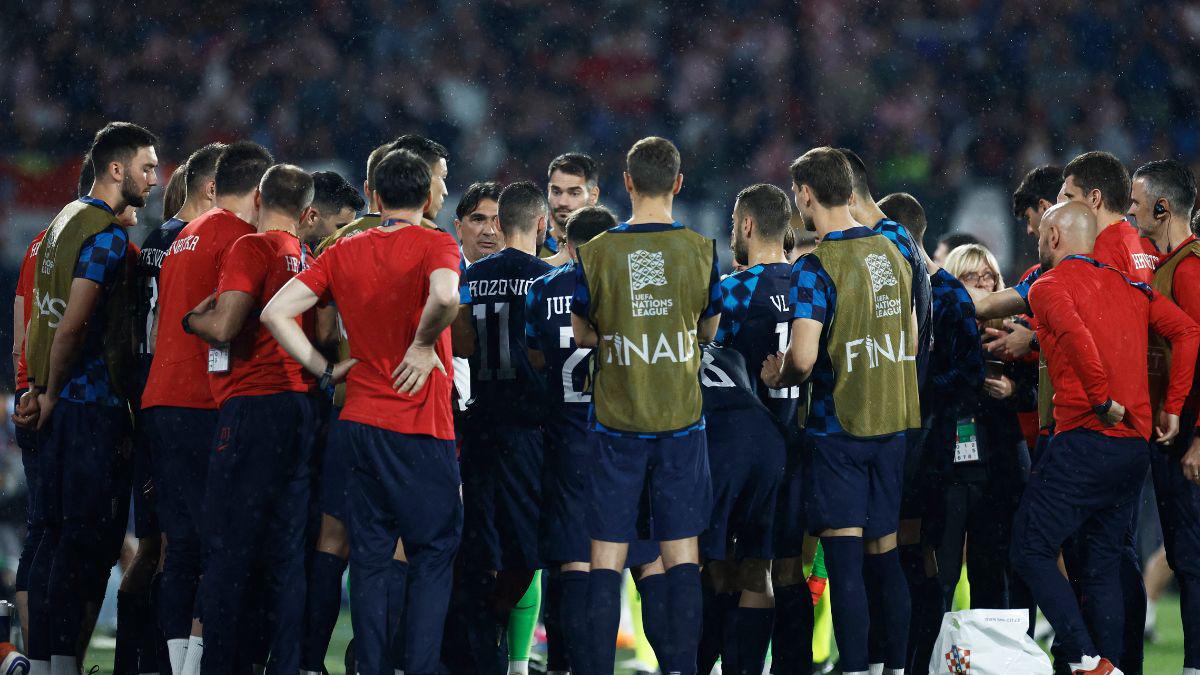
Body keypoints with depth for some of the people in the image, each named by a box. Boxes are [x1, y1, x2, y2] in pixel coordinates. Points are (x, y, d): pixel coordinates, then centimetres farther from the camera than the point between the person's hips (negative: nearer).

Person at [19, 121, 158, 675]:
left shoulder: (66, 220, 18)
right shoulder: (108, 235, -13)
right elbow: (74, 324, -19)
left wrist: (40, 386, 15)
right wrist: (51, 393, -8)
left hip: (63, 401, 9)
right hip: (91, 402, -9)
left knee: (59, 533, 11)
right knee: (86, 533, -8)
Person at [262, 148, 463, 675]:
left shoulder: (343, 253, 6)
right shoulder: (434, 245, -7)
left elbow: (276, 312, 1)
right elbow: (445, 296, -29)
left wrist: (325, 370, 5)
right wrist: (423, 345, -12)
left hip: (360, 420, 4)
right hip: (422, 425, -4)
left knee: (371, 557, 9)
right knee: (432, 556, 2)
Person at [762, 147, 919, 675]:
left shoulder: (815, 268, -14)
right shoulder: (891, 253, 8)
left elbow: (803, 358, -22)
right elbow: (910, 339, 18)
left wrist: (776, 373, -2)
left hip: (838, 426, -7)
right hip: (892, 422, 7)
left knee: (844, 557, -5)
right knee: (884, 553, 12)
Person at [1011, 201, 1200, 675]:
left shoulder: (1049, 286, -1)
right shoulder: (1127, 286, 19)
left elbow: (1073, 333, -22)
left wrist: (1102, 400, -16)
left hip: (1085, 437, -7)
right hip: (1137, 446, 7)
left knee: (1032, 551, -4)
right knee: (1102, 566, 12)